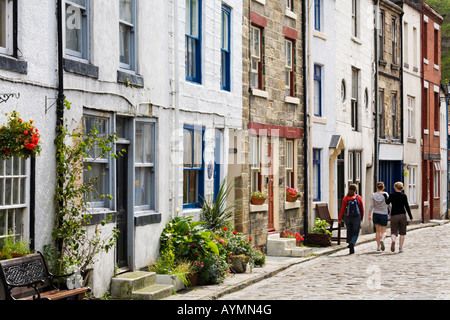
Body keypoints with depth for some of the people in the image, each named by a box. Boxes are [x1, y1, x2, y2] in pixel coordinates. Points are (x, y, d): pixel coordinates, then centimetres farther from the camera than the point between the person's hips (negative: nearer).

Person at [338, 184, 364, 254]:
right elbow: (362, 209, 2)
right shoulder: (359, 198, -4)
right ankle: (352, 243, -24)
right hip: (356, 217, -1)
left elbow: (342, 209, -5)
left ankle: (352, 248, 17)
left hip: (347, 217, 1)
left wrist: (339, 219, 5)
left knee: (349, 232, 14)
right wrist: (361, 217, 17)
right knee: (355, 233, 5)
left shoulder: (345, 198, -4)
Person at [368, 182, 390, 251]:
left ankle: (378, 246, 12)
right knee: (383, 231, 6)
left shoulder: (374, 195, -3)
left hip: (375, 214, 2)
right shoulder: (385, 194, -7)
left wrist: (369, 215, -1)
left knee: (377, 231, 13)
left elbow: (371, 206, -6)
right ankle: (382, 240, -25)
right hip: (383, 214, -2)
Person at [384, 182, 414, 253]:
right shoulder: (404, 196, -4)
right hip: (402, 215, 0)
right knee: (402, 232, 11)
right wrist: (411, 217, -3)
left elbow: (387, 202, 16)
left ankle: (393, 240, -29)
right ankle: (400, 248, 8)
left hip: (394, 215, 0)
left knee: (394, 232, 3)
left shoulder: (391, 195, -2)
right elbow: (407, 207, -6)